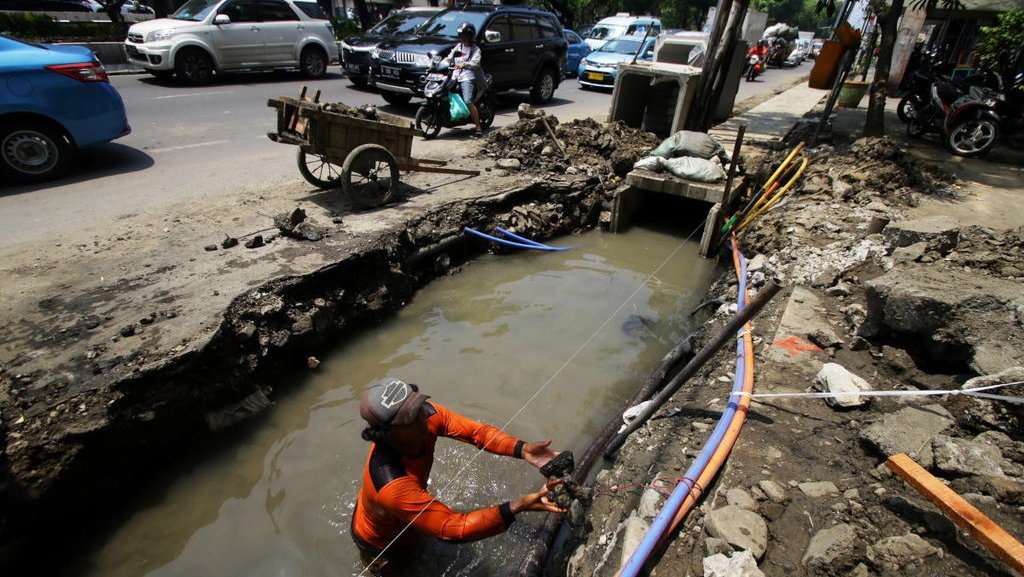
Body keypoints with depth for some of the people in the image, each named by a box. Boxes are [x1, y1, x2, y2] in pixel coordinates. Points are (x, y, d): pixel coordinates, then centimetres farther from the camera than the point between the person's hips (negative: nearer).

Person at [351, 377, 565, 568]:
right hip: (380, 543, -5)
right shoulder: (393, 487, -49)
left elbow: (475, 431, -26)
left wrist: (523, 450, -41)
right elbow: (454, 528, -43)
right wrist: (516, 507, -52)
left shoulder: (425, 413, -32)